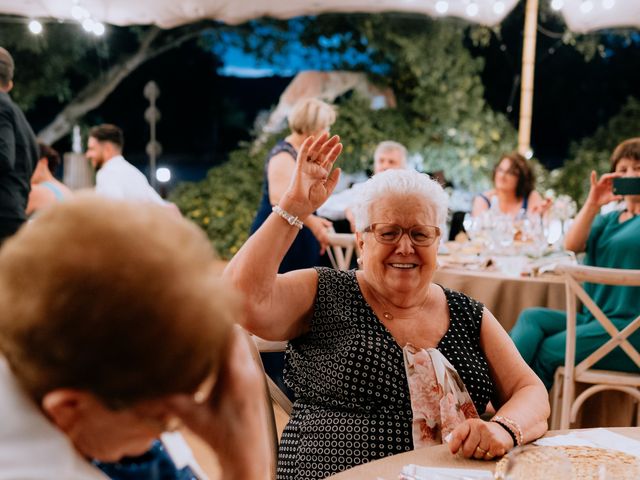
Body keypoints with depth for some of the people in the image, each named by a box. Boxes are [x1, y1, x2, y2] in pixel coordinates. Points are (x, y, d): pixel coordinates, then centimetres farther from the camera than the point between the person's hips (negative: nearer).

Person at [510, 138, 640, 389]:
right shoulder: (607, 220, 22)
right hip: (595, 319, 6)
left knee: (550, 350, -22)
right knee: (531, 318, -17)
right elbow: (571, 245, 4)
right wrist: (592, 204, -8)